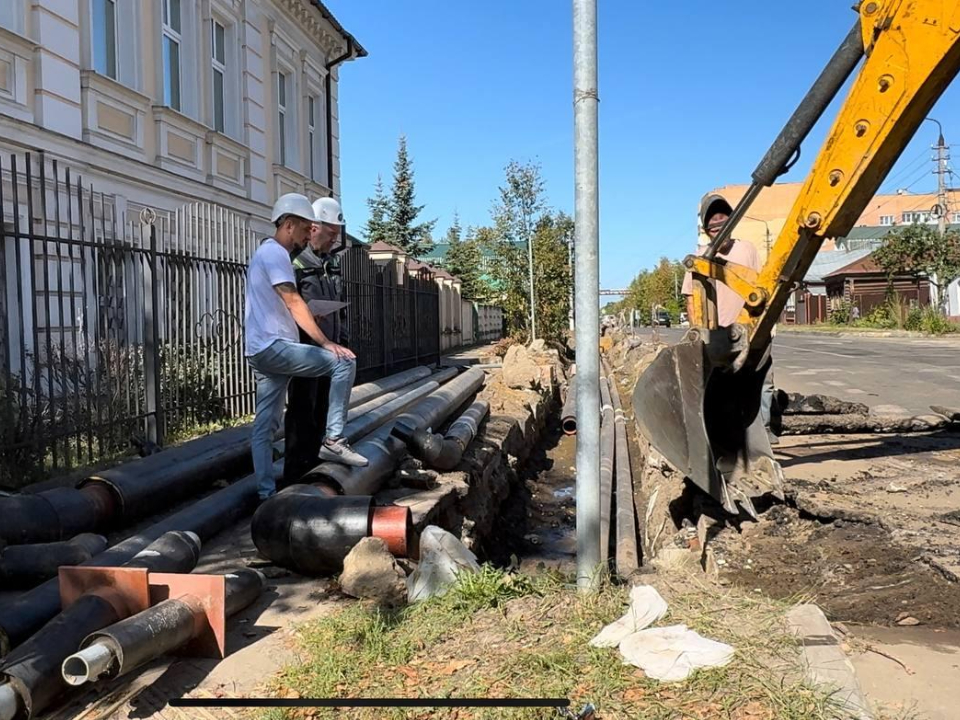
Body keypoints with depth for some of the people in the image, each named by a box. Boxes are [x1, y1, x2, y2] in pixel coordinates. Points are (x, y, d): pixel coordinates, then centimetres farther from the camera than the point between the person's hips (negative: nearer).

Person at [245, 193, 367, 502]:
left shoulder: (268, 253, 23)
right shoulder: (275, 252, -9)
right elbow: (294, 304, -18)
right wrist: (325, 343, -19)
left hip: (263, 351, 11)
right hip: (273, 346, -11)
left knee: (265, 425, 10)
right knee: (343, 361, -16)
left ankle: (266, 492, 14)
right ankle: (333, 439, -14)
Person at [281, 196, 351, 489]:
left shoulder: (332, 263, 13)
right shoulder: (295, 262, -13)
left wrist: (343, 341, 16)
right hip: (304, 350, -8)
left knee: (320, 411, 13)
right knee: (301, 413, -3)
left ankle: (312, 469, 25)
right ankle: (293, 478, 4)